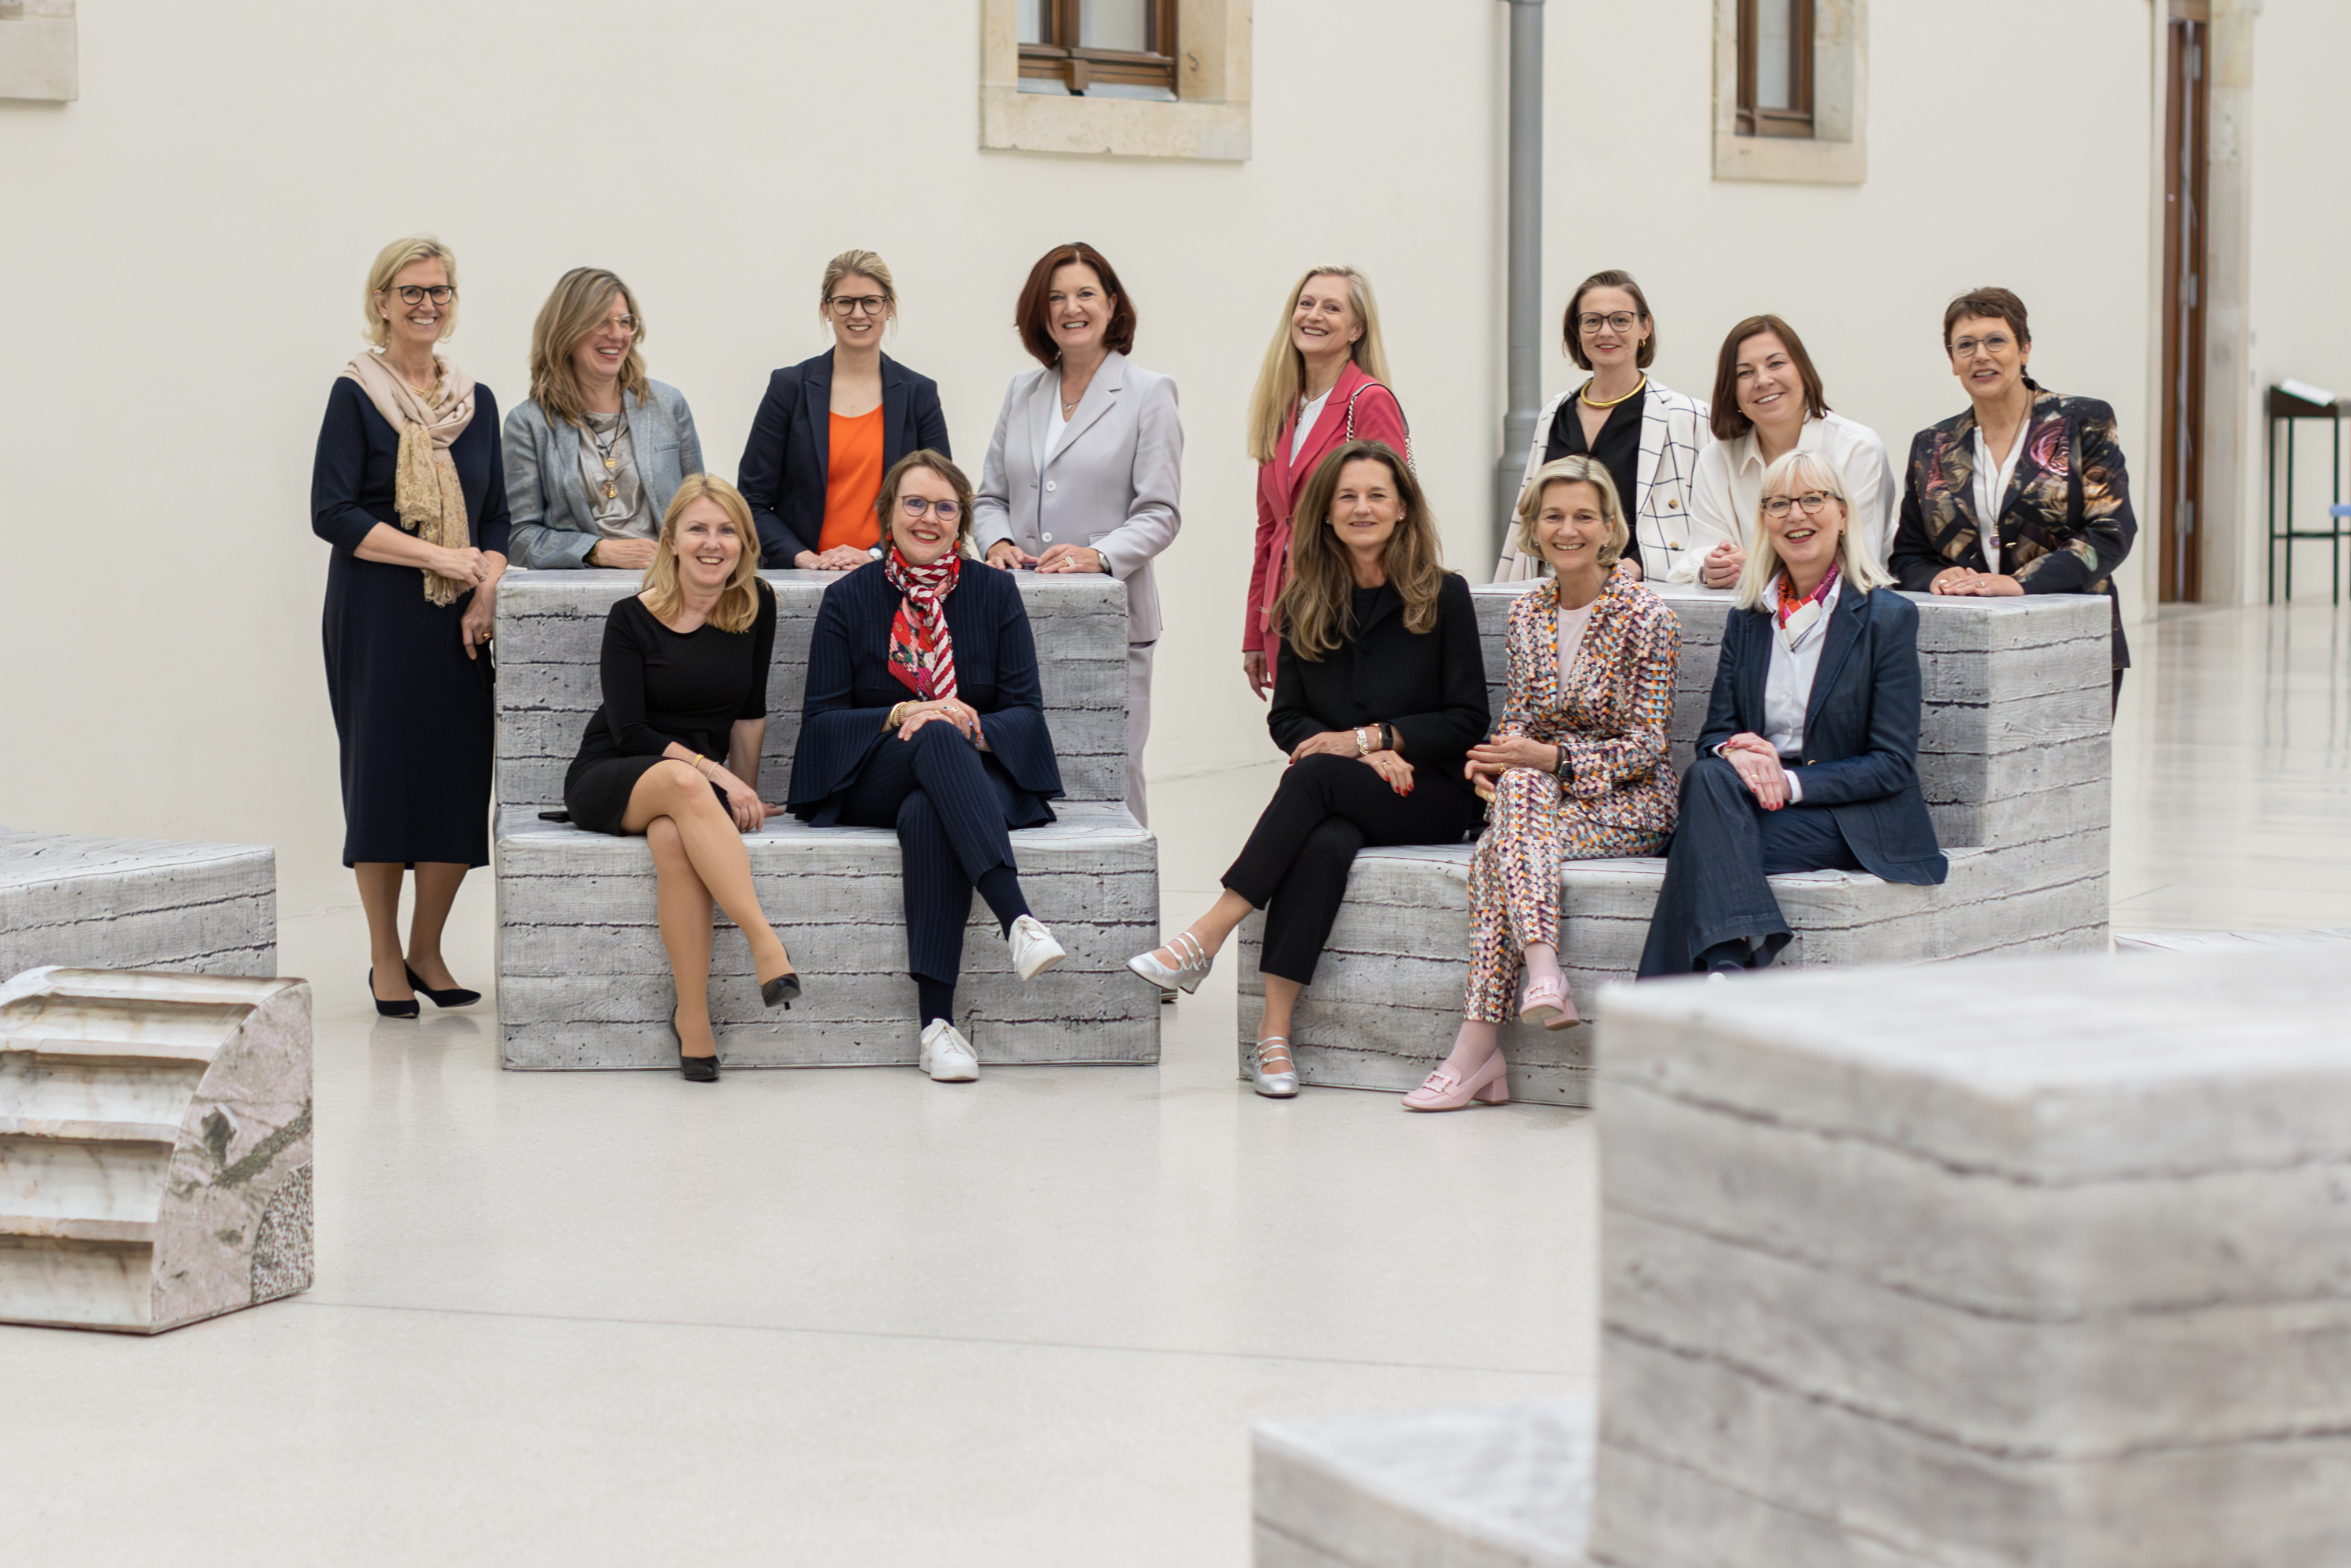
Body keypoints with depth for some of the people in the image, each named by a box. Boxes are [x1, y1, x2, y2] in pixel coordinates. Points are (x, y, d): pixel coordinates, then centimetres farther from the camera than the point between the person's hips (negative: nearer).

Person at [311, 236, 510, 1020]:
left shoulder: (476, 400, 13)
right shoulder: (356, 395, -2)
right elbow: (332, 513, -10)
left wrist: (487, 588, -4)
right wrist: (438, 556, -15)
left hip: (458, 621, 4)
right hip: (376, 615, -4)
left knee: (460, 781, 1)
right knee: (384, 774, -3)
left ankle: (427, 952, 17)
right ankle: (385, 960, 9)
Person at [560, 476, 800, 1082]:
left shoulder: (756, 607, 3)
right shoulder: (632, 618, -6)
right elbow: (629, 730, -11)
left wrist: (744, 792, 11)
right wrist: (714, 775, -18)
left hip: (699, 785, 2)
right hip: (607, 781, -2)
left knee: (673, 837, -37)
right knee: (683, 784, -39)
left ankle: (693, 1019, -36)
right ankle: (764, 941, -45)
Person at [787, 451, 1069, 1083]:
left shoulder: (994, 593, 9)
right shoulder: (848, 598, 7)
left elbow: (1026, 712, 4)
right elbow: (822, 717, 2)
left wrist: (975, 727, -19)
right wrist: (898, 717, -16)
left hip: (977, 776, 1)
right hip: (872, 784, -1)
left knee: (929, 817, -39)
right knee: (938, 740, -38)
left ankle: (937, 1021, -47)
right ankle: (1017, 919, -55)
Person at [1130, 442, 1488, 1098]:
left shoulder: (1443, 596, 2)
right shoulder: (1307, 603, 11)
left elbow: (1466, 719, 0)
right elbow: (1286, 718, 11)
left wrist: (1370, 737, -11)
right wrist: (1352, 750, -8)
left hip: (1428, 797, -2)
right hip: (1335, 799, 2)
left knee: (1316, 775, -33)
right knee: (1324, 843, -35)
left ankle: (1207, 937, -35)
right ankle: (1274, 1037, -41)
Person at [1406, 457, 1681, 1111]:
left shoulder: (1647, 618, -8)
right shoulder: (1527, 614, 9)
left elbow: (1646, 745, -10)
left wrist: (1551, 757, -21)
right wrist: (1494, 758, -10)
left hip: (1631, 803, -5)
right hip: (1542, 790, 5)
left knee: (1499, 846, -31)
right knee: (1515, 785, -33)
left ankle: (1478, 1047, -36)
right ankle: (1543, 976, -43)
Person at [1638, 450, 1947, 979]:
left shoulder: (1888, 617, 0)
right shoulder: (1747, 620, 16)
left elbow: (1893, 765, -5)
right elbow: (1715, 733, 12)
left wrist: (1793, 782, -19)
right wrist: (1735, 753, -15)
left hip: (1855, 824, -4)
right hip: (1761, 800, 4)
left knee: (1704, 843, -31)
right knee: (1708, 776, -32)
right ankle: (1735, 954, -48)